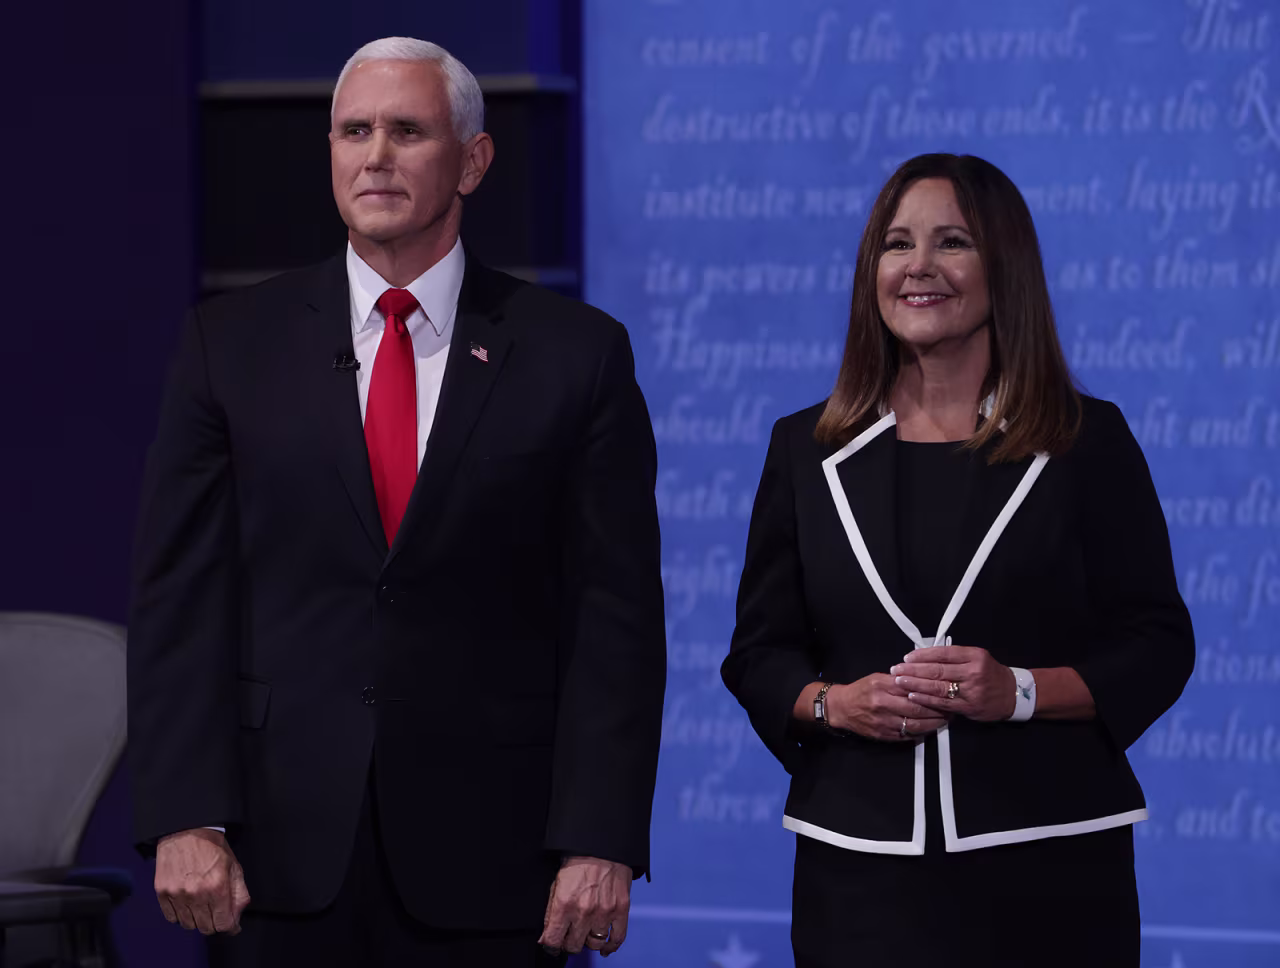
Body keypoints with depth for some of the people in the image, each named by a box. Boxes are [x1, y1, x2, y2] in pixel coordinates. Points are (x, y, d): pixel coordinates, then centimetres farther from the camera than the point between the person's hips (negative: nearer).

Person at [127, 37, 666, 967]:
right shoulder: (233, 343, 5)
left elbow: (615, 616, -2)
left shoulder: (576, 354, 2)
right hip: (284, 846, 1)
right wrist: (185, 819, -8)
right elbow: (181, 595, 2)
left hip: (486, 854, -1)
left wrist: (601, 845, -9)